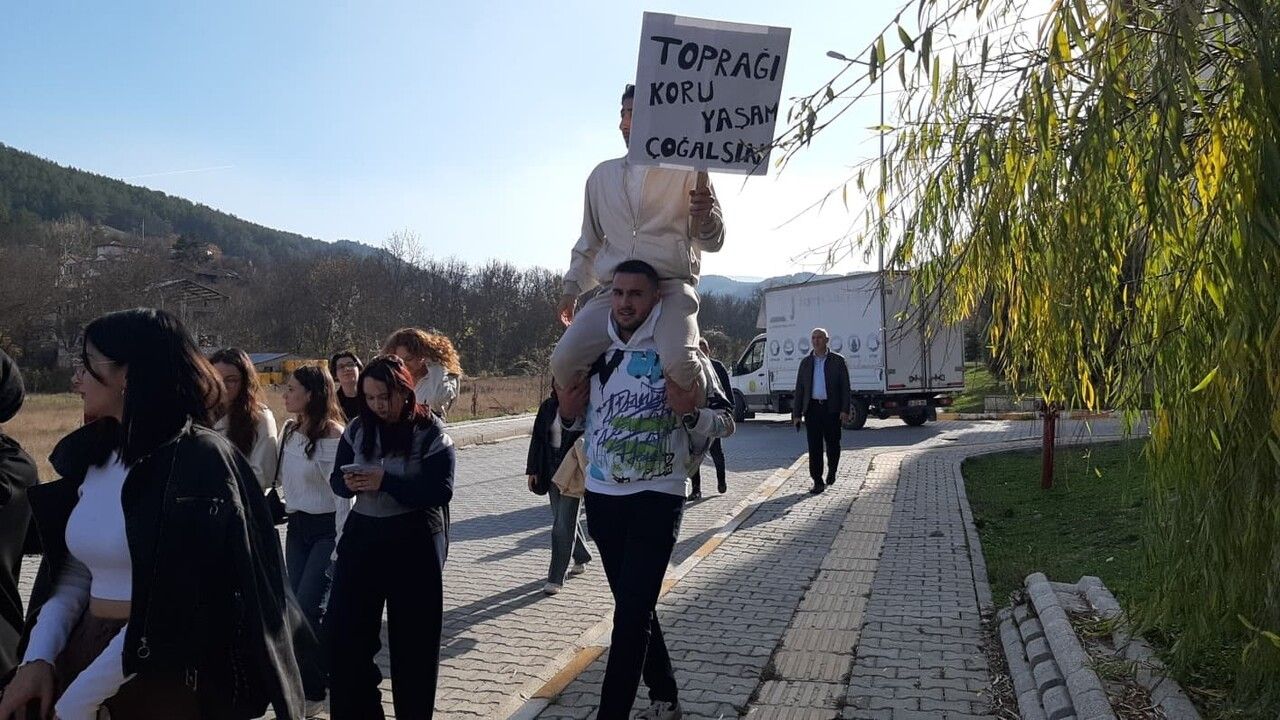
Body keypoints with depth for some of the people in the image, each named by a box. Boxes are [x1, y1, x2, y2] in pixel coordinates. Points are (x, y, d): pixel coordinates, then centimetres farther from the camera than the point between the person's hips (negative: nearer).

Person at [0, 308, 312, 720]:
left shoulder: (198, 460, -17)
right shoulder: (93, 455, 6)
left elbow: (175, 600, -20)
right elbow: (75, 571, 10)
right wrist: (38, 657, -5)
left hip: (165, 676, -6)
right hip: (83, 658, 6)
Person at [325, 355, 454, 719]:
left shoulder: (431, 432, -8)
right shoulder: (357, 429, 5)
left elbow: (441, 491, -16)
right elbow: (336, 480, 9)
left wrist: (386, 481, -25)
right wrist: (350, 484, -15)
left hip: (414, 541, -4)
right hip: (362, 535, 4)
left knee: (412, 636, 7)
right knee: (343, 630, 4)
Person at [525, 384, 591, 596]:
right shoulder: (548, 407, 5)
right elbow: (537, 438, 9)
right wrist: (533, 469, 6)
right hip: (552, 470, 6)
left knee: (564, 524, -5)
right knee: (563, 519, 18)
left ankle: (555, 578, 1)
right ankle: (582, 558, 41)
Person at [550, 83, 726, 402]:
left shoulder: (687, 171, 6)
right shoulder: (603, 175, 19)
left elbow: (712, 240, 5)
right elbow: (590, 238, 28)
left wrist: (704, 217, -17)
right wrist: (573, 286, 24)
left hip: (671, 287, -4)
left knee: (679, 361, -32)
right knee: (564, 360, -17)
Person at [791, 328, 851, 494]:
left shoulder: (837, 360, 3)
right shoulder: (806, 362, 10)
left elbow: (845, 387, 0)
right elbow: (799, 389, 10)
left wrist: (845, 410, -10)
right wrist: (796, 413, 4)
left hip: (832, 409, -1)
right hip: (812, 408, 2)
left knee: (832, 444, 8)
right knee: (814, 446, -2)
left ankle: (831, 471, 34)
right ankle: (818, 482, 1)